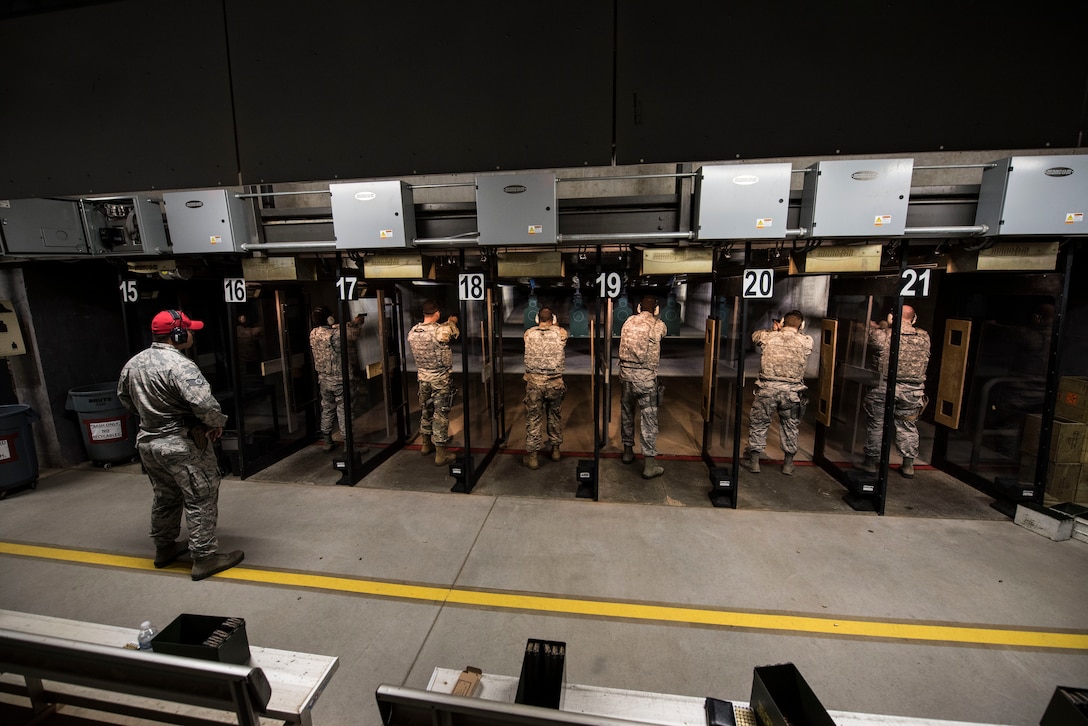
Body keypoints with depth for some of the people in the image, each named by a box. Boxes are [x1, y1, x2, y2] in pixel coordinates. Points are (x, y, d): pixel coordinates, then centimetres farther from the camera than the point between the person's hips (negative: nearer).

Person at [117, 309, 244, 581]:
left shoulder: (133, 363, 5)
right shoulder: (179, 365, -24)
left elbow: (124, 396, 20)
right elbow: (204, 403, -33)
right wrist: (217, 423, -15)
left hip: (148, 442, 9)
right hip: (182, 445, -9)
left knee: (166, 497, 24)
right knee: (201, 500, 2)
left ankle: (164, 548, 39)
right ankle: (205, 557, 10)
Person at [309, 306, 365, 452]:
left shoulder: (314, 334, -1)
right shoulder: (337, 334, -22)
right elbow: (354, 334, -6)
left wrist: (353, 322, 17)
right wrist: (358, 323, 14)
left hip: (324, 380, 6)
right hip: (341, 380, -6)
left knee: (327, 409, 18)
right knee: (344, 411, 2)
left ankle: (327, 442, 28)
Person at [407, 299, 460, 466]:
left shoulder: (412, 332, -3)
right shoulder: (442, 330, -21)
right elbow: (455, 333, -1)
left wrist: (446, 323, 22)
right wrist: (451, 321, 18)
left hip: (422, 377, 6)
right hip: (440, 379, -6)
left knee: (425, 410, 21)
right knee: (441, 414, 2)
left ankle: (426, 444, 38)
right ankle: (441, 454, 10)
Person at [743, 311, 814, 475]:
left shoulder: (768, 337, 0)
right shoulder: (807, 341, 0)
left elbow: (755, 335, 20)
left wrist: (774, 330, 27)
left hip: (768, 388, -1)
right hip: (792, 390, 1)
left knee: (758, 423, 12)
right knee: (790, 426, 18)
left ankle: (754, 461, 18)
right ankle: (788, 464, 28)